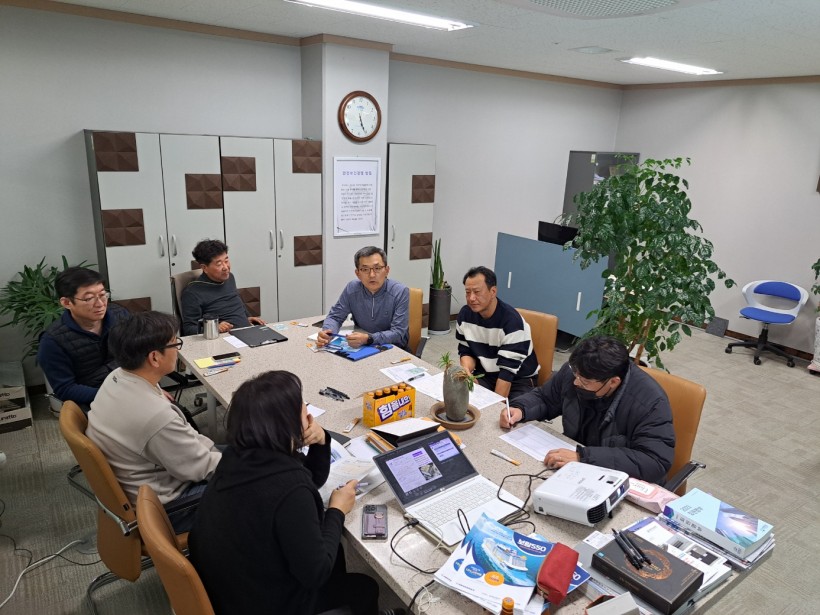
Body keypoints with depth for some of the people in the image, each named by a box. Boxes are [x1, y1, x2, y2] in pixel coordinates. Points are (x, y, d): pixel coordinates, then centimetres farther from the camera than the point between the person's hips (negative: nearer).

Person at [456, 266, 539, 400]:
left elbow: (507, 371, -25)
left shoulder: (511, 321, -25)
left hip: (519, 379, -4)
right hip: (485, 374, 5)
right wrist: (466, 369, -19)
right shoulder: (465, 315, -6)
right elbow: (465, 351, 4)